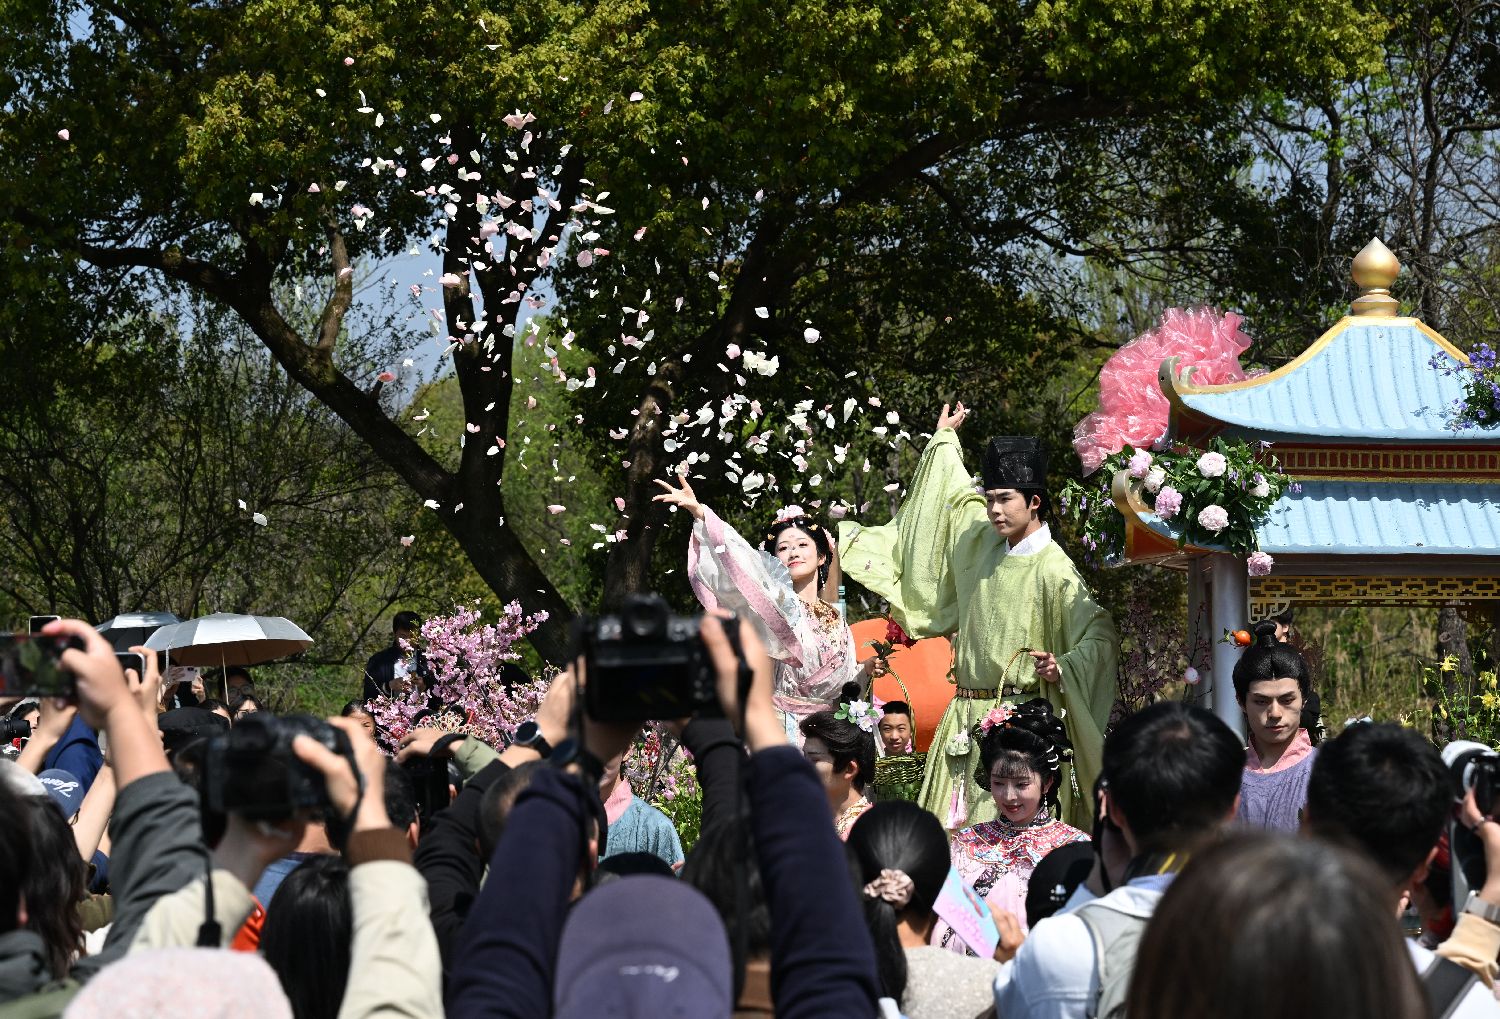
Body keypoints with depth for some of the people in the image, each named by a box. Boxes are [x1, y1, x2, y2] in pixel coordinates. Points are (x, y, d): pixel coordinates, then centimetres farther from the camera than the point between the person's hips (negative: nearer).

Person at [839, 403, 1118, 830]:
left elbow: (1101, 635, -12)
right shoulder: (984, 543, 11)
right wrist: (945, 438, 40)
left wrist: (1062, 667, -27)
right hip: (965, 716, 7)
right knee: (952, 829, 0)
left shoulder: (1052, 568, -9)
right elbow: (958, 496, 31)